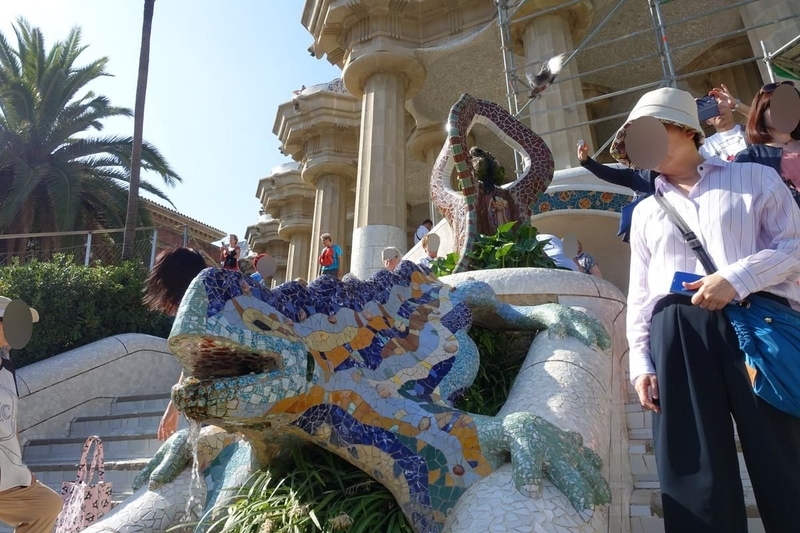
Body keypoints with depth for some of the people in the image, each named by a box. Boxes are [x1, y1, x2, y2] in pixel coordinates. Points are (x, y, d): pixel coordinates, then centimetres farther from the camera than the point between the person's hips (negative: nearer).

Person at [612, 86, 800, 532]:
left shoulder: (756, 178, 14)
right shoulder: (646, 211, 20)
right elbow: (639, 293, 15)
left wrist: (737, 277, -14)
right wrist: (641, 361, 5)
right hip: (677, 333, 2)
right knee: (696, 468, 2)